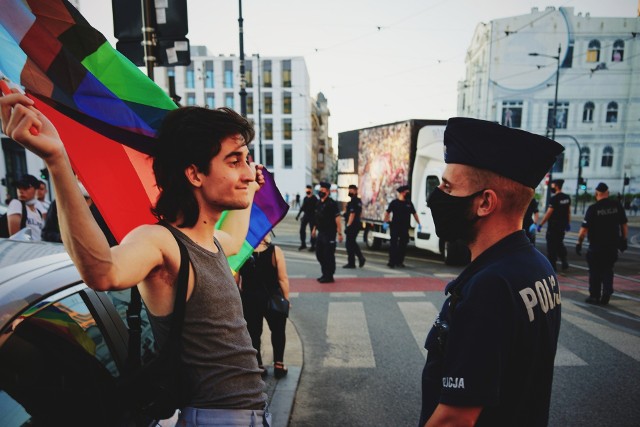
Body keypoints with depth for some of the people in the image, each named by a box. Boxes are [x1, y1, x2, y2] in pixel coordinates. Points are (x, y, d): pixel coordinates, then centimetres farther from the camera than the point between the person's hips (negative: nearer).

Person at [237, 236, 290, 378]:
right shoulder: (275, 251, -14)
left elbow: (236, 279, -3)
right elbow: (283, 279, -13)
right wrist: (286, 298, 0)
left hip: (248, 299, 1)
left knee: (253, 334, 15)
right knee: (278, 331, 20)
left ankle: (258, 366, 25)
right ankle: (278, 365, 24)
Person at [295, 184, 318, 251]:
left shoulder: (314, 198, -8)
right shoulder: (305, 198, 11)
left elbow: (316, 208, -11)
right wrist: (298, 215, 16)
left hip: (312, 216, -6)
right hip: (305, 215, 6)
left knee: (312, 231, 0)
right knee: (302, 230, 6)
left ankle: (313, 246, 9)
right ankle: (303, 244, 19)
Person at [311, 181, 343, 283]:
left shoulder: (331, 203, -14)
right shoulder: (319, 203, 10)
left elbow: (337, 219, -16)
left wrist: (339, 233, -19)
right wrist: (314, 229, 19)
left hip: (329, 234, -8)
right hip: (320, 233, 8)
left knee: (328, 255, 0)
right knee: (319, 254, 14)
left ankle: (329, 276, 13)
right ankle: (325, 274, 28)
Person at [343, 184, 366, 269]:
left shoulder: (353, 202, -17)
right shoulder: (358, 201, 14)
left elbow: (352, 214, -22)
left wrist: (348, 225, -21)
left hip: (352, 225, -10)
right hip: (357, 224, 10)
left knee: (349, 244, -1)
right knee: (353, 243, 19)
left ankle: (351, 263, 5)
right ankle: (361, 258, 14)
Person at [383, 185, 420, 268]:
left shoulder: (409, 203, 9)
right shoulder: (394, 202, -2)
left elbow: (414, 214, 15)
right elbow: (387, 212, 0)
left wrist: (418, 223, 10)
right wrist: (385, 222, -9)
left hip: (405, 228, 4)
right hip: (395, 227, -4)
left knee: (403, 245, 8)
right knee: (393, 244, -2)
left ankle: (399, 261, 19)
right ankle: (392, 262, 2)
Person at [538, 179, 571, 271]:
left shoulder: (554, 198, -16)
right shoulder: (567, 197, 8)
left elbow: (549, 213, -19)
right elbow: (569, 211, 14)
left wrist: (540, 224, -16)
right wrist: (568, 223, 21)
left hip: (553, 225, -8)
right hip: (563, 225, 8)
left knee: (551, 245, 1)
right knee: (559, 243, 19)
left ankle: (552, 264, 6)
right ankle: (564, 262, 13)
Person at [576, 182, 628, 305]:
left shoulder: (593, 208, -13)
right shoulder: (617, 205, -1)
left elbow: (584, 228, -14)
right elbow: (624, 225, 5)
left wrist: (579, 243, -6)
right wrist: (623, 240, 16)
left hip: (596, 246, -4)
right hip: (612, 246, 4)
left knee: (595, 272, 8)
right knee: (608, 271, 15)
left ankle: (595, 296, 14)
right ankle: (606, 295, 10)